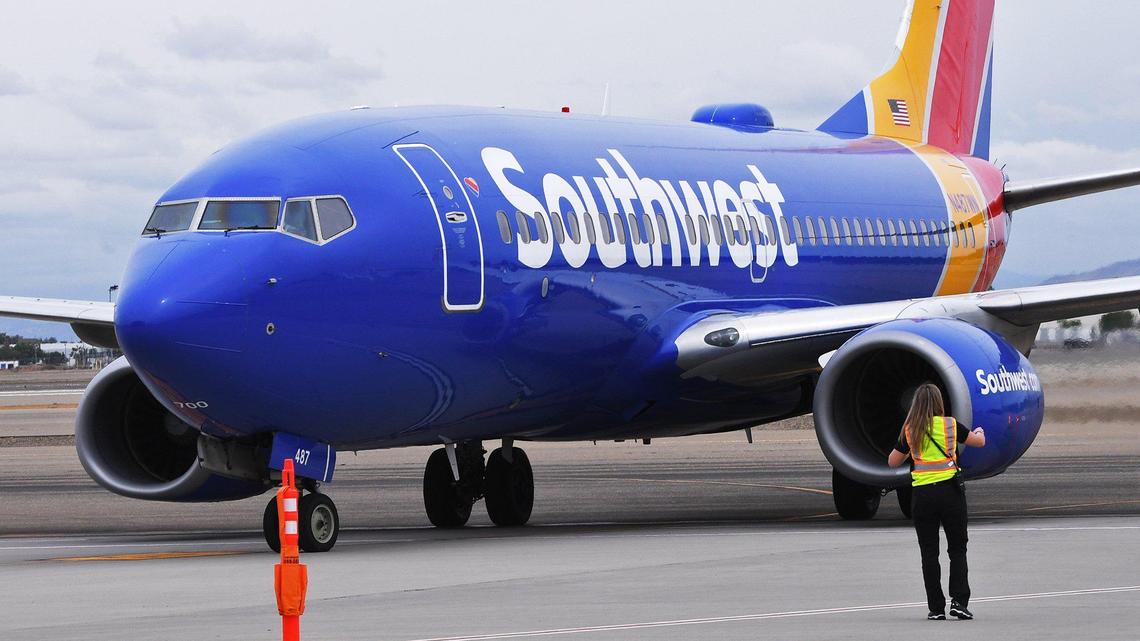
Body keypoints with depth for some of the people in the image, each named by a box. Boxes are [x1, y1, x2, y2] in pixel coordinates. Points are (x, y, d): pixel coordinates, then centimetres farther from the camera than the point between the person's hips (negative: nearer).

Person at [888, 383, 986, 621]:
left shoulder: (909, 431, 2)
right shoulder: (950, 425, 1)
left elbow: (892, 462, 13)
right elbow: (979, 441, 19)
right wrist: (979, 432, 42)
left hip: (921, 494, 0)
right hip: (950, 490, 0)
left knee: (929, 554, 5)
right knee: (957, 549, 10)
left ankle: (936, 608, 4)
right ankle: (959, 601, -2)